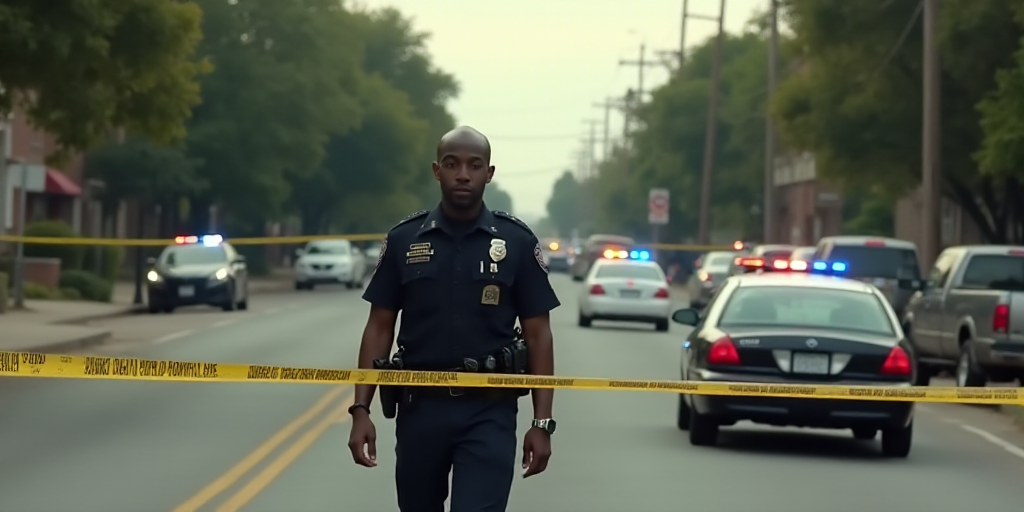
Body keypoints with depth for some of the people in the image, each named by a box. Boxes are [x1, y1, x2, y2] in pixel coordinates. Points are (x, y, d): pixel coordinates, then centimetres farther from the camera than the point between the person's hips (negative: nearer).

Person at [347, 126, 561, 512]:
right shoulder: (404, 240, 3)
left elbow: (537, 335, 1)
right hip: (420, 408, 3)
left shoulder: (517, 242, -1)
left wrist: (542, 422, -4)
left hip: (489, 413, -2)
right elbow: (379, 329, 5)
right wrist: (361, 410, -2)